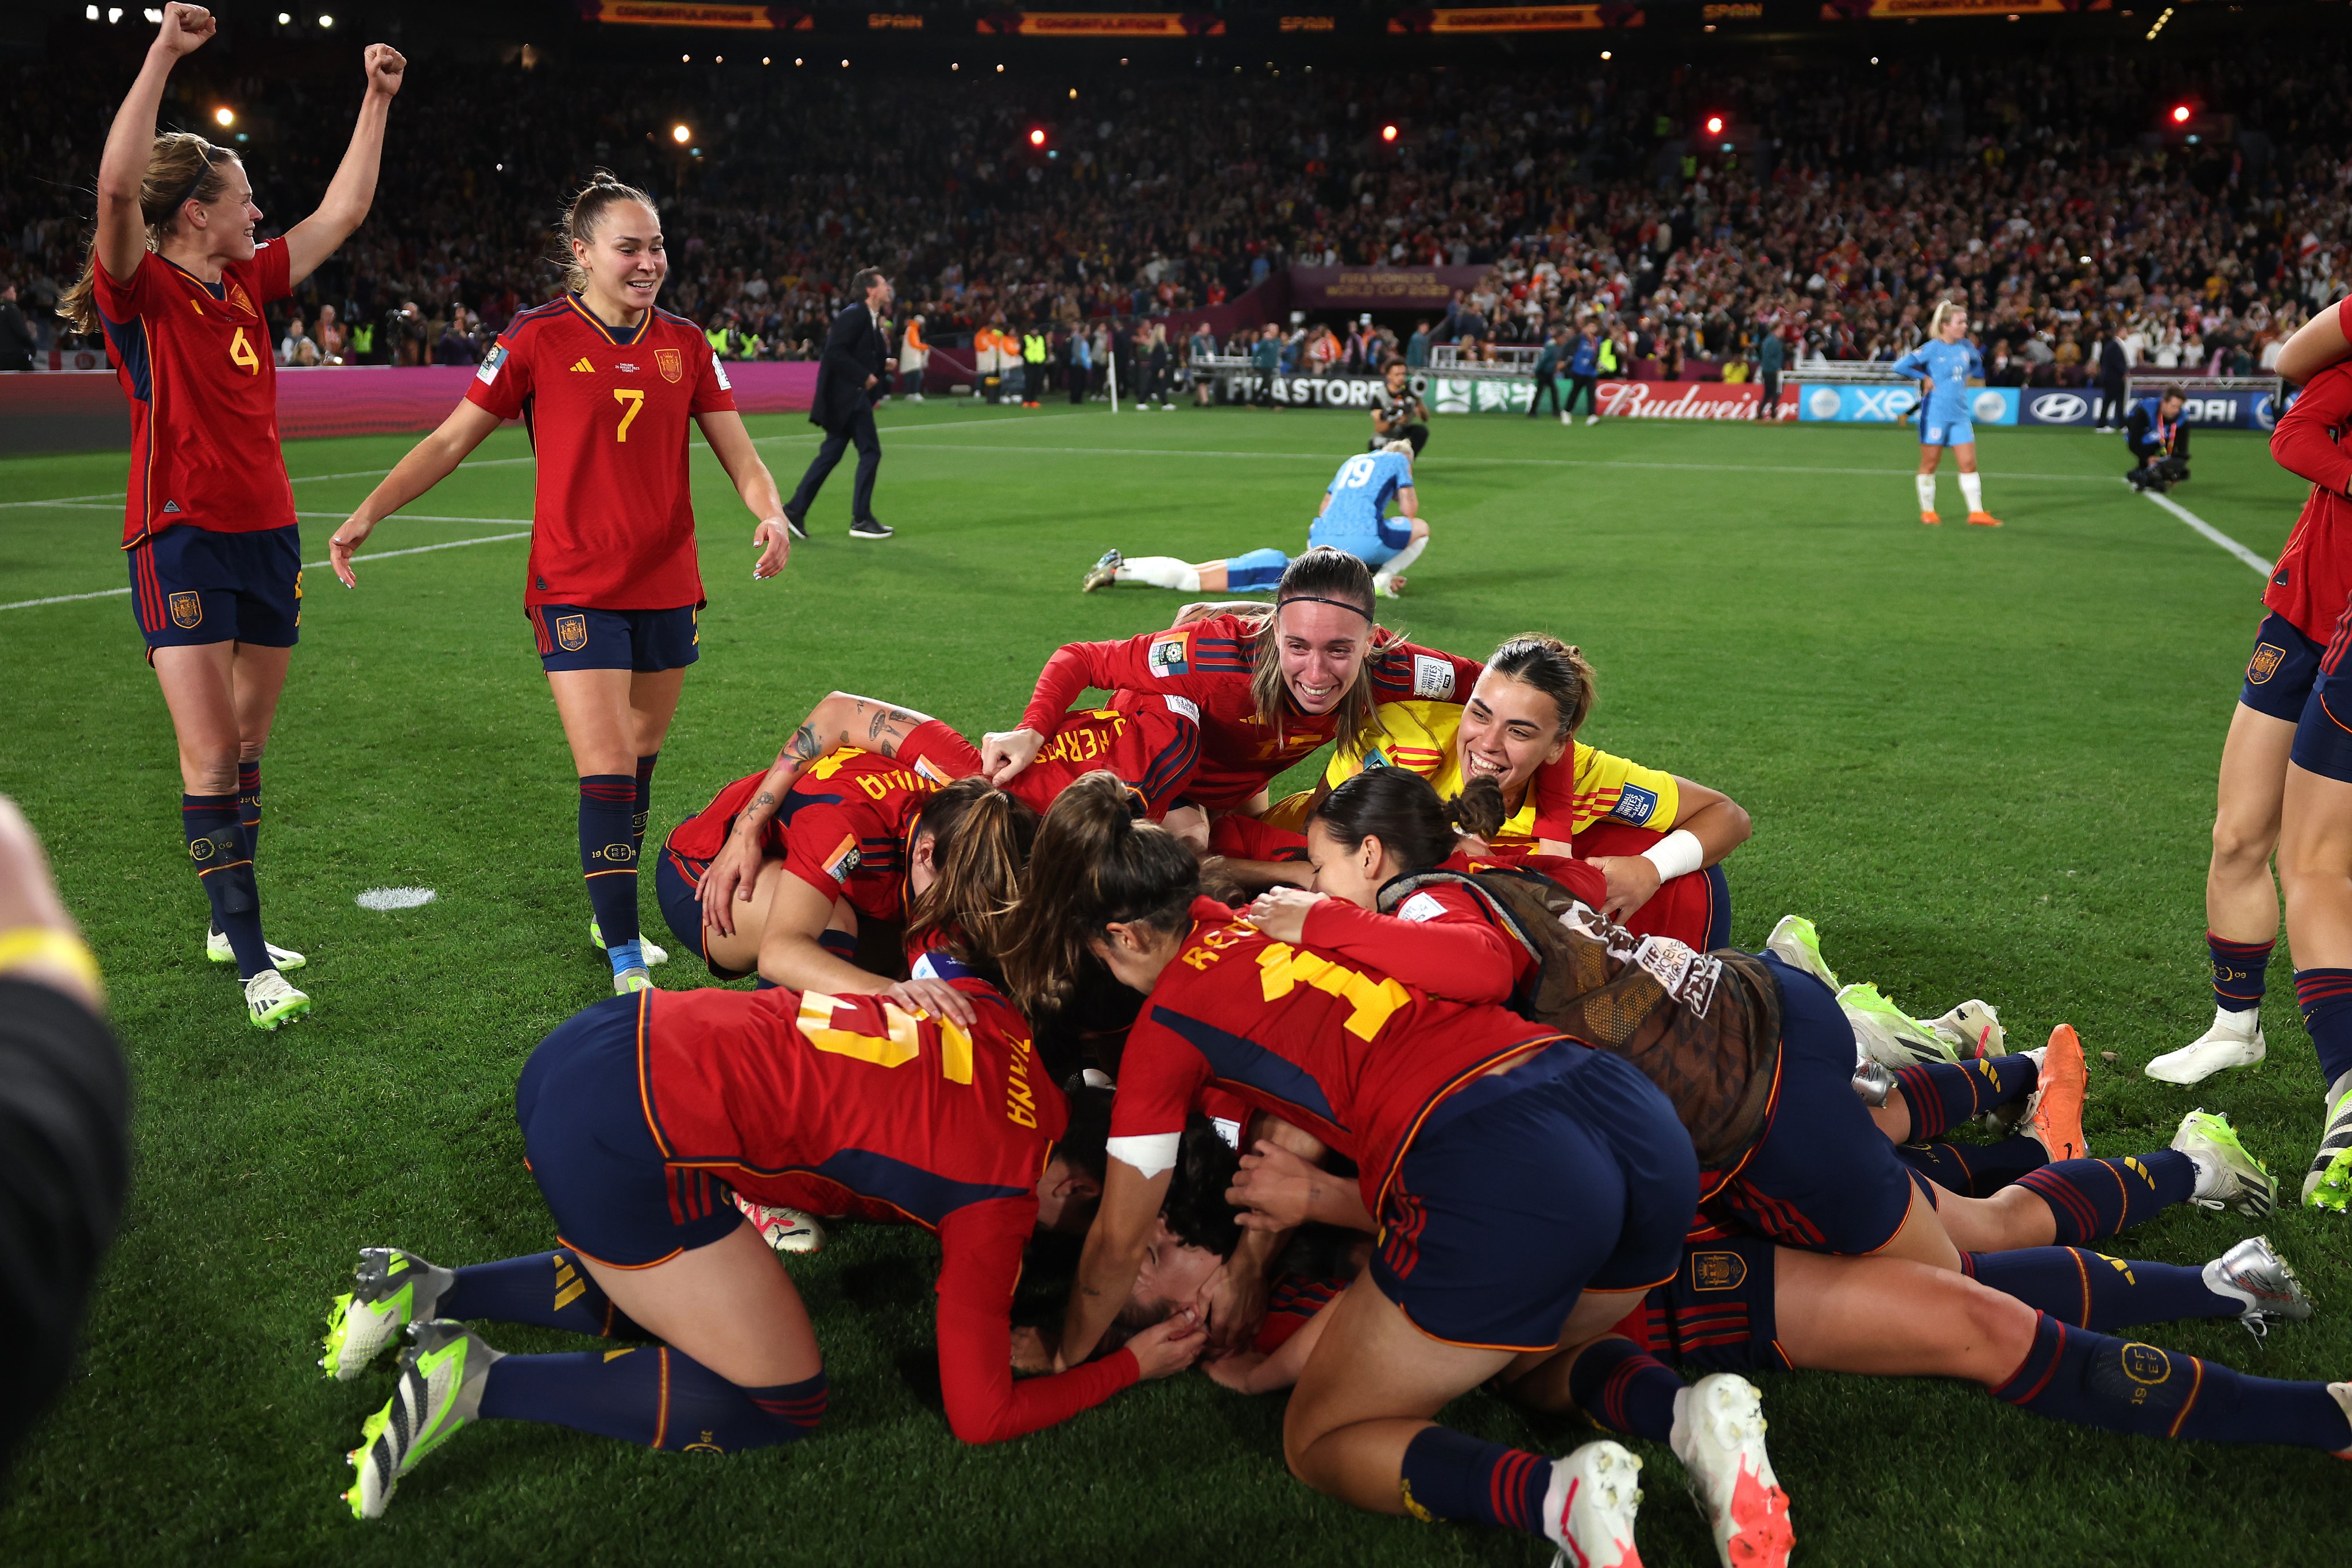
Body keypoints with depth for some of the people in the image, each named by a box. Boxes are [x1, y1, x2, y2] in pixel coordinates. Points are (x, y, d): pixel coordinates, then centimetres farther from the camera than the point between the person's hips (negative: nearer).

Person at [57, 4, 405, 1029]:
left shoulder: (248, 283, 11)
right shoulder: (141, 290, -8)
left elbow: (343, 211, 18)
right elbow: (117, 186, -27)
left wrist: (378, 100, 17)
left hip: (267, 534, 7)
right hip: (180, 539, -7)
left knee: (246, 746, 14)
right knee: (209, 758, -8)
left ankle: (229, 922, 27)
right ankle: (250, 963, -6)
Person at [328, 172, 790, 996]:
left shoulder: (686, 343, 5)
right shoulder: (539, 338, -5)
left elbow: (737, 450, 6)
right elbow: (452, 438, -1)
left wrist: (771, 512, -14)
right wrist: (370, 512, -9)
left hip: (668, 584, 4)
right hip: (576, 585, -4)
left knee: (640, 762, 15)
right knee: (606, 774, -11)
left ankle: (613, 917, 34)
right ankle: (626, 964, -6)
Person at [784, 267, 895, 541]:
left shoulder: (871, 319, 17)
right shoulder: (854, 315, -12)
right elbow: (835, 351, -21)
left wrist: (885, 365, 6)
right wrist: (865, 376, -20)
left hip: (850, 396, 10)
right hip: (848, 394, -10)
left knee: (831, 454, 11)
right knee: (870, 451, -6)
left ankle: (795, 510, 14)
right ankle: (861, 519, -1)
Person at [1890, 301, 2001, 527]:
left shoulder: (1966, 347, 7)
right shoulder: (1932, 349, -10)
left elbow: (1978, 367, 29)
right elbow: (1898, 366, -15)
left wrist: (1967, 377, 12)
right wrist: (1924, 377, -11)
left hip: (1960, 414, 5)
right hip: (1935, 413, -5)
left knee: (1969, 463, 0)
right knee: (1929, 464, 4)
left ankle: (1976, 513, 2)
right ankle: (1927, 511, 15)